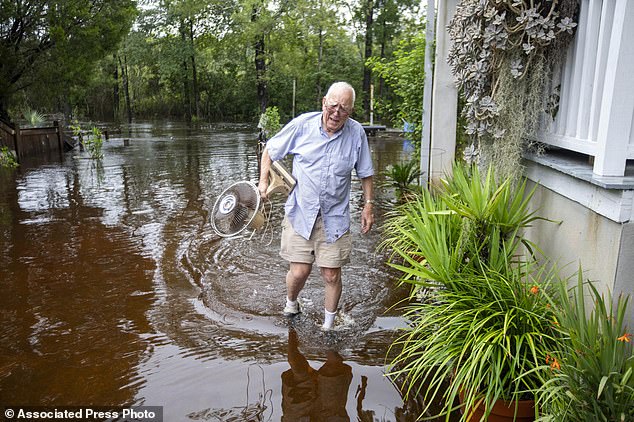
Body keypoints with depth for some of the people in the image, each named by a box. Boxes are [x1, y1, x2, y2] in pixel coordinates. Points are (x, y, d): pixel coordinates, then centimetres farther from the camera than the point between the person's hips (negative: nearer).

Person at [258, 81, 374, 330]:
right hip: (300, 213, 0)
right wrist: (263, 181, -4)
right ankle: (291, 303, 35)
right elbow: (270, 150, 7)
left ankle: (329, 325, 28)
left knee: (331, 276, 3)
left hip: (335, 218, 1)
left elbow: (365, 173, 11)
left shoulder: (357, 133, -2)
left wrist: (368, 204, 7)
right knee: (299, 272, -1)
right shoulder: (302, 125, -5)